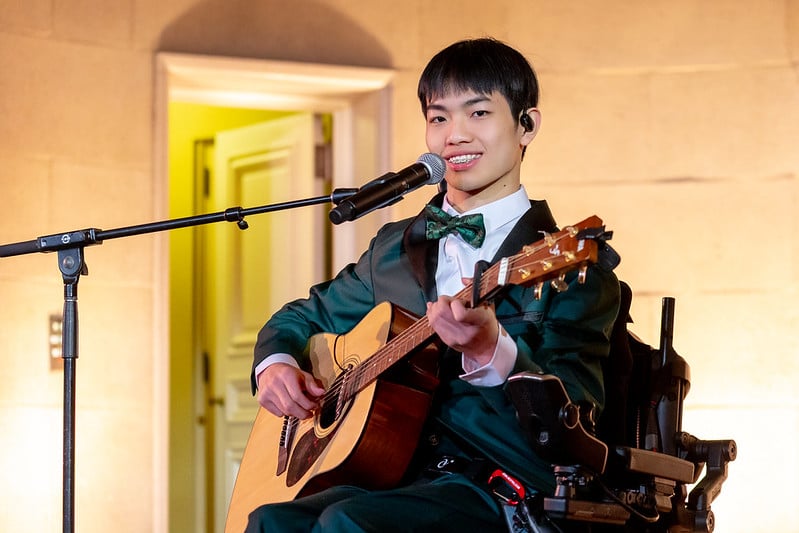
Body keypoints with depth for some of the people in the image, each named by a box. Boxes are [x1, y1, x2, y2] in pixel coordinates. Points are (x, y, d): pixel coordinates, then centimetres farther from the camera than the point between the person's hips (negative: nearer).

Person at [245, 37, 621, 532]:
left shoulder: (572, 269, 0)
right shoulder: (396, 248, 17)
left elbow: (574, 418, -11)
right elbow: (303, 318, 30)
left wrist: (490, 351, -30)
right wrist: (274, 364, 6)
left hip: (500, 491, -5)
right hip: (394, 480, 5)